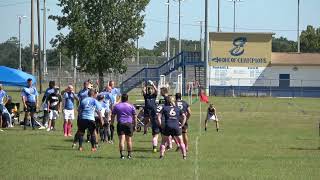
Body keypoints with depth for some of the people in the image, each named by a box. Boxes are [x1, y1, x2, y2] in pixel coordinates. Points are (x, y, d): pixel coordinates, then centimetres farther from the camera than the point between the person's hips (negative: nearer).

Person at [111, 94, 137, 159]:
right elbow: (135, 117, 8)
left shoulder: (116, 106, 7)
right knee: (129, 140, 9)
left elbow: (113, 116, 8)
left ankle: (122, 154, -17)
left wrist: (112, 124, 16)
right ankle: (129, 154, 15)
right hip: (129, 124, 1)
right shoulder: (131, 106, 7)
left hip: (120, 124, -1)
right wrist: (135, 125, 14)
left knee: (121, 140, -7)